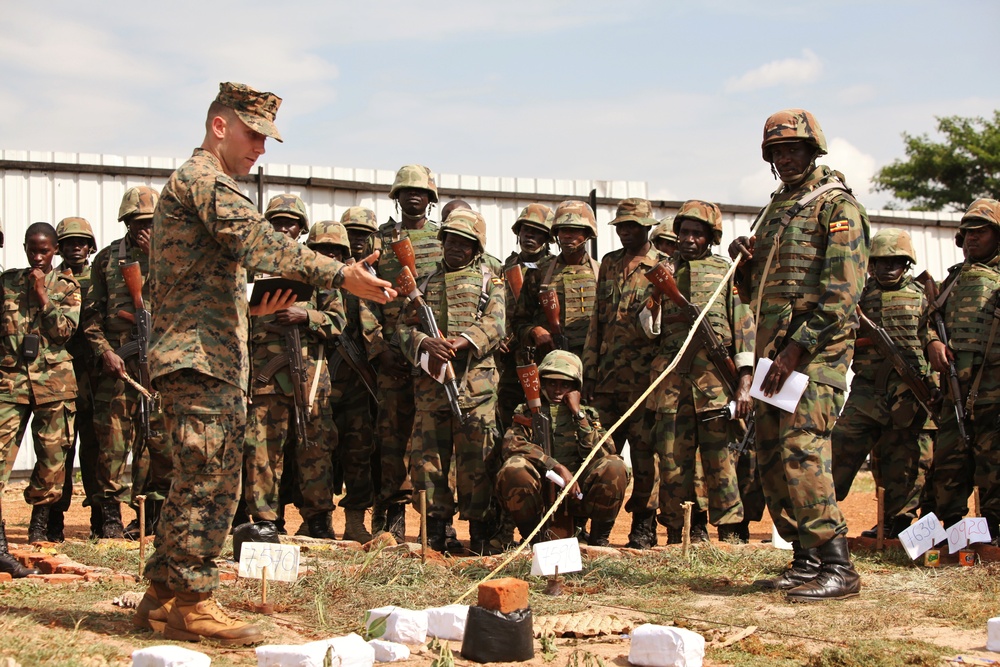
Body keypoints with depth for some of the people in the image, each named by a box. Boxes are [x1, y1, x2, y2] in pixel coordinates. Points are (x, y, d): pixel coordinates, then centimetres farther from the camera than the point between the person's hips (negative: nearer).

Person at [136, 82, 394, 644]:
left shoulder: (190, 184, 25)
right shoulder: (206, 180, -9)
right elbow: (260, 244, -25)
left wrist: (251, 306, 13)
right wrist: (341, 275, -31)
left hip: (200, 358, 11)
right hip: (202, 359, -11)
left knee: (199, 482, 13)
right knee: (209, 482, -8)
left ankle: (163, 596, 19)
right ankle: (192, 604, -4)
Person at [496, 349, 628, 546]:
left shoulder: (587, 414, 15)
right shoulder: (527, 412, 11)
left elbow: (602, 454, -3)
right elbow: (512, 445, -11)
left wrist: (578, 413, -5)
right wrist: (557, 468, -20)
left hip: (577, 494, 1)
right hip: (539, 493, -1)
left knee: (615, 467, -23)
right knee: (513, 468, -31)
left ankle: (598, 539, -7)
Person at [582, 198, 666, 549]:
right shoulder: (609, 264, 16)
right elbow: (597, 319, 16)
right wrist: (589, 371, 11)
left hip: (645, 373, -5)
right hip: (608, 374, 5)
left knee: (644, 448, -1)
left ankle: (644, 525, 6)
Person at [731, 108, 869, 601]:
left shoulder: (836, 205, -4)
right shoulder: (776, 210, 22)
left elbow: (843, 291, -14)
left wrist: (796, 349, -19)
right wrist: (746, 263, 5)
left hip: (816, 351, -9)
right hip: (774, 350, 9)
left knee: (801, 453, -18)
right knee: (771, 459, 7)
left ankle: (838, 568, -16)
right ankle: (806, 561, 15)